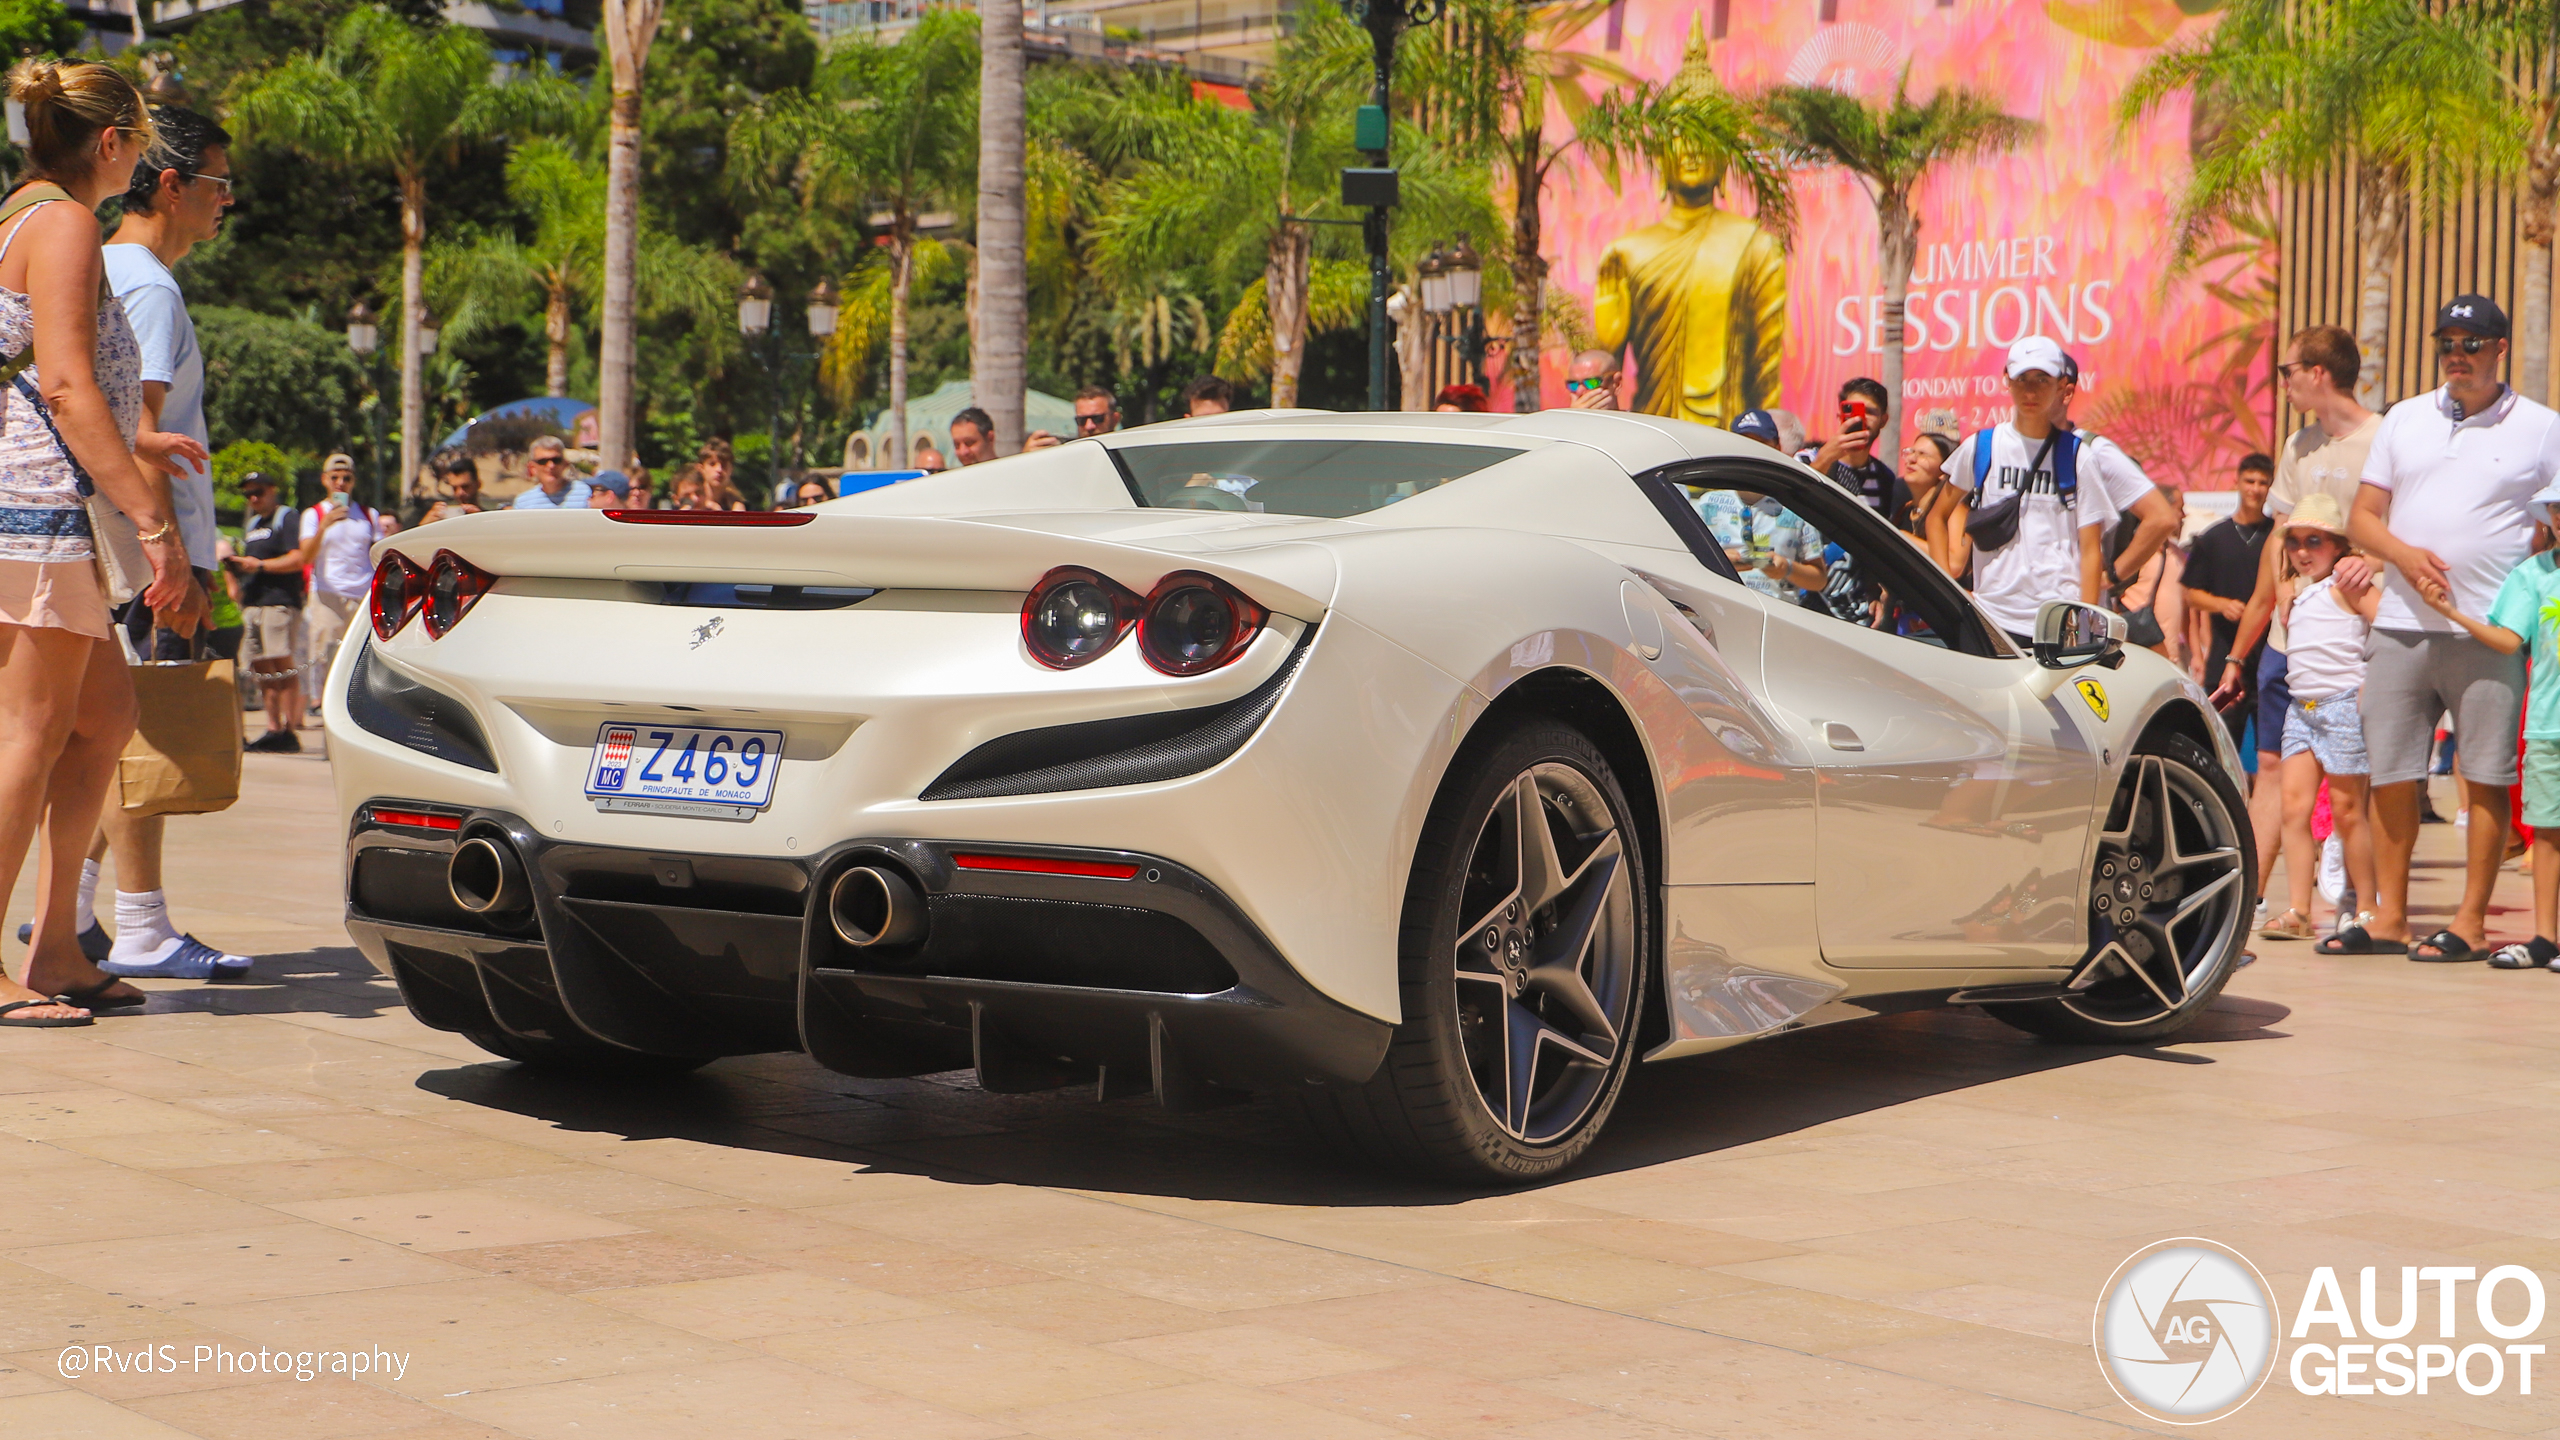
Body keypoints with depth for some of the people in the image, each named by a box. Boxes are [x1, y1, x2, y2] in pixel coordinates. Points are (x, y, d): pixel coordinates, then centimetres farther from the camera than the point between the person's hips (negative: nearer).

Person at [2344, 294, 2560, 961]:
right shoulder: (2404, 419, 14)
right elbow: (2362, 517, 13)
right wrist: (2404, 554, -6)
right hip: (2401, 625, 3)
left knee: (2487, 776, -2)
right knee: (2390, 774, 4)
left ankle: (2471, 921, 4)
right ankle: (2389, 916, 13)